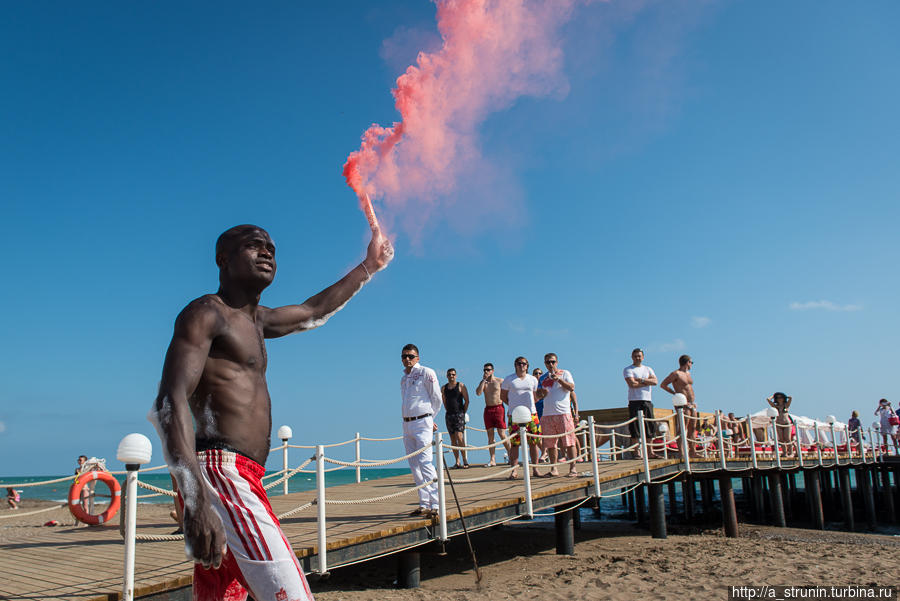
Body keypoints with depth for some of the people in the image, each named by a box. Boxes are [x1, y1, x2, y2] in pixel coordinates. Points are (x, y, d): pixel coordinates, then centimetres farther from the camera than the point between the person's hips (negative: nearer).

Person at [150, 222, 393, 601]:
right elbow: (169, 405, -17)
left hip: (239, 479, 10)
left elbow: (314, 311, 40)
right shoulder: (206, 313, -5)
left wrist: (369, 266, 43)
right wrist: (196, 501, -29)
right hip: (221, 473, -10)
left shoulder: (255, 320, 24)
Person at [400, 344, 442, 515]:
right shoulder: (404, 378, 17)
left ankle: (434, 505, -13)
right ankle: (424, 504, 14)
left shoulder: (426, 373, -4)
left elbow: (437, 398, -2)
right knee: (414, 466, 8)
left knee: (425, 462, -14)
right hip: (407, 424, 8)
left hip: (422, 423, -8)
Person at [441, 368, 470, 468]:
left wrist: (463, 412, -3)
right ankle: (457, 462, 6)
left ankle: (465, 459, -6)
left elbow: (467, 400, 0)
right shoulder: (443, 388, 12)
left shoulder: (461, 386, 0)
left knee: (459, 436, -16)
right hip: (448, 415, 4)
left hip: (459, 414, -4)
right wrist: (448, 411, 12)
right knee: (453, 439, 3)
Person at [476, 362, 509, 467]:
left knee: (502, 434, -7)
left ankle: (510, 454, 9)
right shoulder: (483, 382, 11)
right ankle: (493, 460, 2)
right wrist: (484, 379, -6)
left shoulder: (500, 381, 1)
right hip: (488, 410, 4)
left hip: (498, 408, -4)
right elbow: (478, 393, -7)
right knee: (490, 435, 1)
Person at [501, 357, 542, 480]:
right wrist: (513, 405, 3)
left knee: (533, 442, 3)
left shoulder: (533, 379, 12)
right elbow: (502, 396, 9)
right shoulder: (508, 379, 4)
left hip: (531, 414, 3)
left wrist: (528, 406, 6)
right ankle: (514, 470, -1)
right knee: (515, 443, -6)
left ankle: (535, 469, 12)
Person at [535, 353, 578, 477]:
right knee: (550, 443, 4)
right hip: (547, 414, 4)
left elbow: (571, 387, -7)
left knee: (569, 441, -6)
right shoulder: (543, 378, 17)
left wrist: (558, 379, -17)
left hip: (563, 412, -4)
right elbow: (538, 395, 18)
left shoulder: (564, 373, 6)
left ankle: (573, 468, -1)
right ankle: (553, 469, 11)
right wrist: (541, 392, -4)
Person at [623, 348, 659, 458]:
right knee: (635, 427, -7)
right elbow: (632, 384, -14)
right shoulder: (628, 370, 2)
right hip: (634, 401, -5)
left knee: (650, 426, 5)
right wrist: (647, 382, -7)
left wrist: (641, 380, -10)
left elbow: (655, 381, 1)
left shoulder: (648, 369, 17)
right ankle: (637, 452, -3)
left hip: (647, 400, 5)